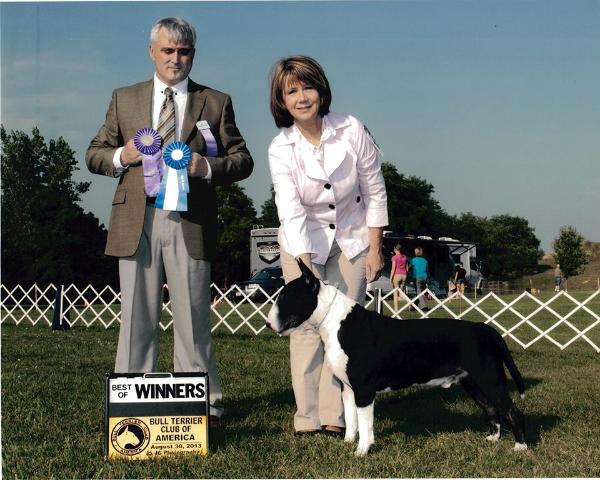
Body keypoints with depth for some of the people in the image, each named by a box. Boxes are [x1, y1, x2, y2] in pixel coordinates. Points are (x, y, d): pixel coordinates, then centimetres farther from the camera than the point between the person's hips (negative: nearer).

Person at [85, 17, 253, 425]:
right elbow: (94, 154, 15)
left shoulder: (216, 102, 11)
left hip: (190, 223, -1)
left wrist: (208, 167, -12)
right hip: (137, 221, 2)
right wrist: (120, 156, -7)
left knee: (193, 316, 2)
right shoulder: (124, 99, 15)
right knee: (137, 315, 5)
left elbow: (243, 160, 8)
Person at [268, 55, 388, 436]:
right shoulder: (280, 149, -14)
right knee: (307, 326, -6)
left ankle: (334, 416, 0)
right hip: (302, 244, 0)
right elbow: (291, 212, -24)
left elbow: (375, 192, -5)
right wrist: (305, 268, -35)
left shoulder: (352, 131, -14)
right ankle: (307, 417, 0)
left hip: (352, 241, 0)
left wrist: (375, 249, -4)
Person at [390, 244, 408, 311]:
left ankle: (396, 308, 0)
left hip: (397, 275, -5)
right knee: (401, 292, 14)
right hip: (404, 275, 5)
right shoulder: (404, 257, 8)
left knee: (395, 293, 2)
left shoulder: (394, 257, -7)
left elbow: (393, 269, -11)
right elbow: (406, 268, 9)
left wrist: (391, 278, -7)